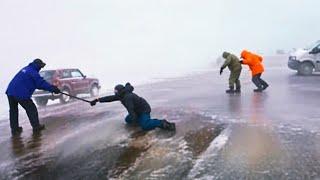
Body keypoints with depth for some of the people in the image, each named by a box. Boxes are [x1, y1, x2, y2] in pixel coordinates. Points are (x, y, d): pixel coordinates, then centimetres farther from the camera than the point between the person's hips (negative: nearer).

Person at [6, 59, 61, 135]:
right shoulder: (33, 72, -10)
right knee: (31, 109, 7)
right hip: (21, 94, -9)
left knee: (13, 111, 17)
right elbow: (41, 83, -11)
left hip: (10, 92, 9)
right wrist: (53, 89, -3)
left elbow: (36, 83, 20)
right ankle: (36, 127, 17)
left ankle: (14, 129, 25)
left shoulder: (26, 69, 18)